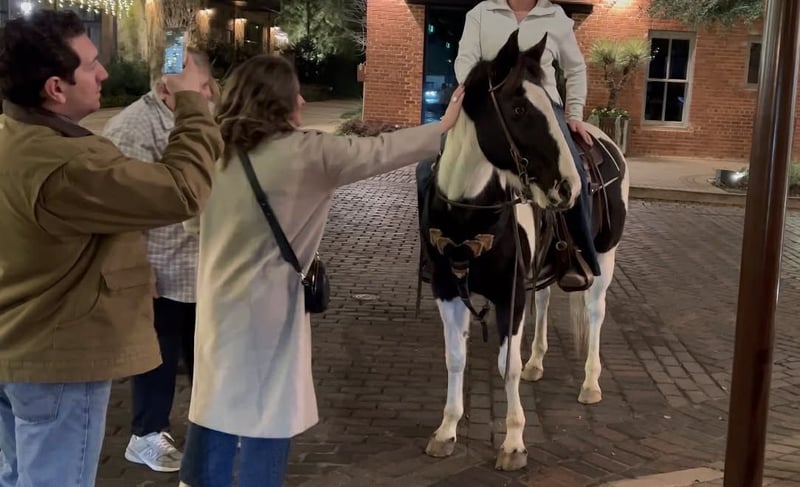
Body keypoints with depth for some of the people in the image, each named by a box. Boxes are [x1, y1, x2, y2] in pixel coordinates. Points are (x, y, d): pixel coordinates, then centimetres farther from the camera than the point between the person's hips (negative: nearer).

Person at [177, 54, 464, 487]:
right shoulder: (305, 153, -15)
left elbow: (193, 221, 15)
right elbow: (378, 152, -5)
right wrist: (442, 127, 6)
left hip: (217, 298, 7)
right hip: (265, 304, -7)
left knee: (216, 399, 19)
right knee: (267, 410, 7)